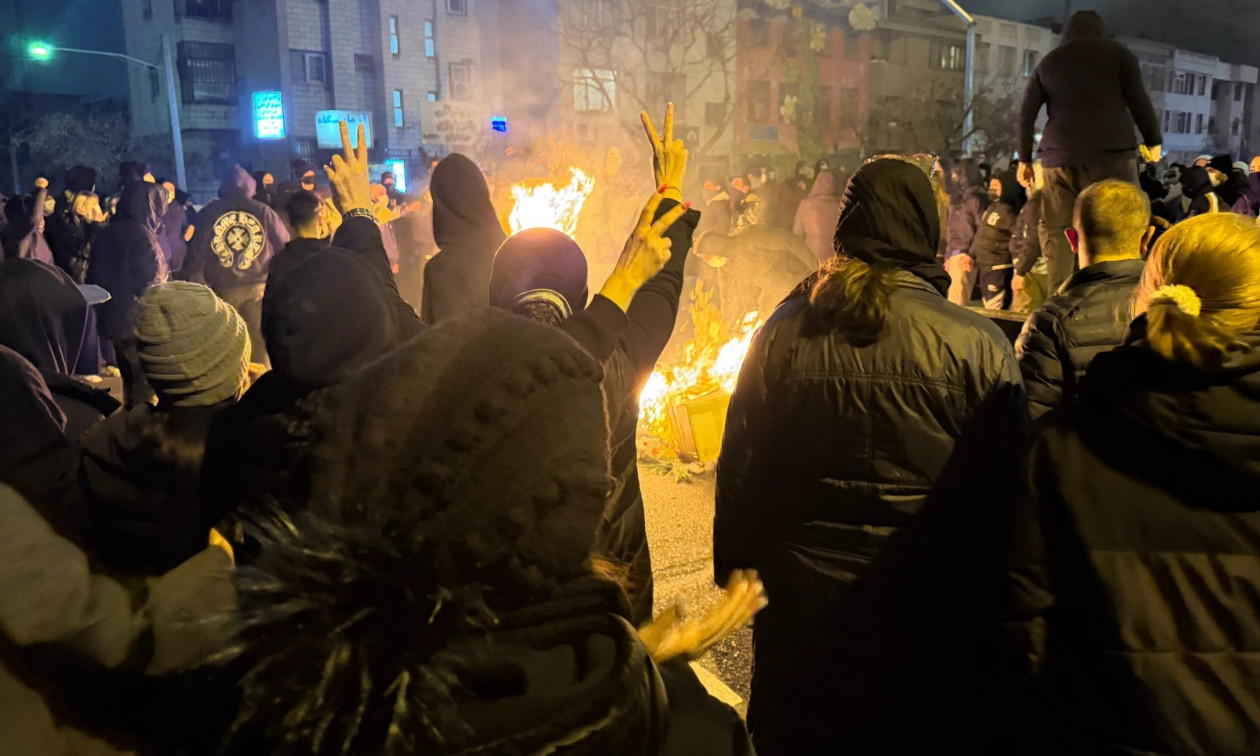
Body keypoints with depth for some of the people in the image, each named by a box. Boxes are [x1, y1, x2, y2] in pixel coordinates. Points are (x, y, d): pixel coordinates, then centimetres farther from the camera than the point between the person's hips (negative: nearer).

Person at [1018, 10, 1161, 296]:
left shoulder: (1048, 62, 18)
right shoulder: (1117, 52, 11)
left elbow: (1026, 113, 12)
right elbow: (1139, 101, 4)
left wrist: (1025, 158, 17)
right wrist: (1154, 140, 13)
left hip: (1060, 157, 2)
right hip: (1111, 153, -2)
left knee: (1058, 233, 3)